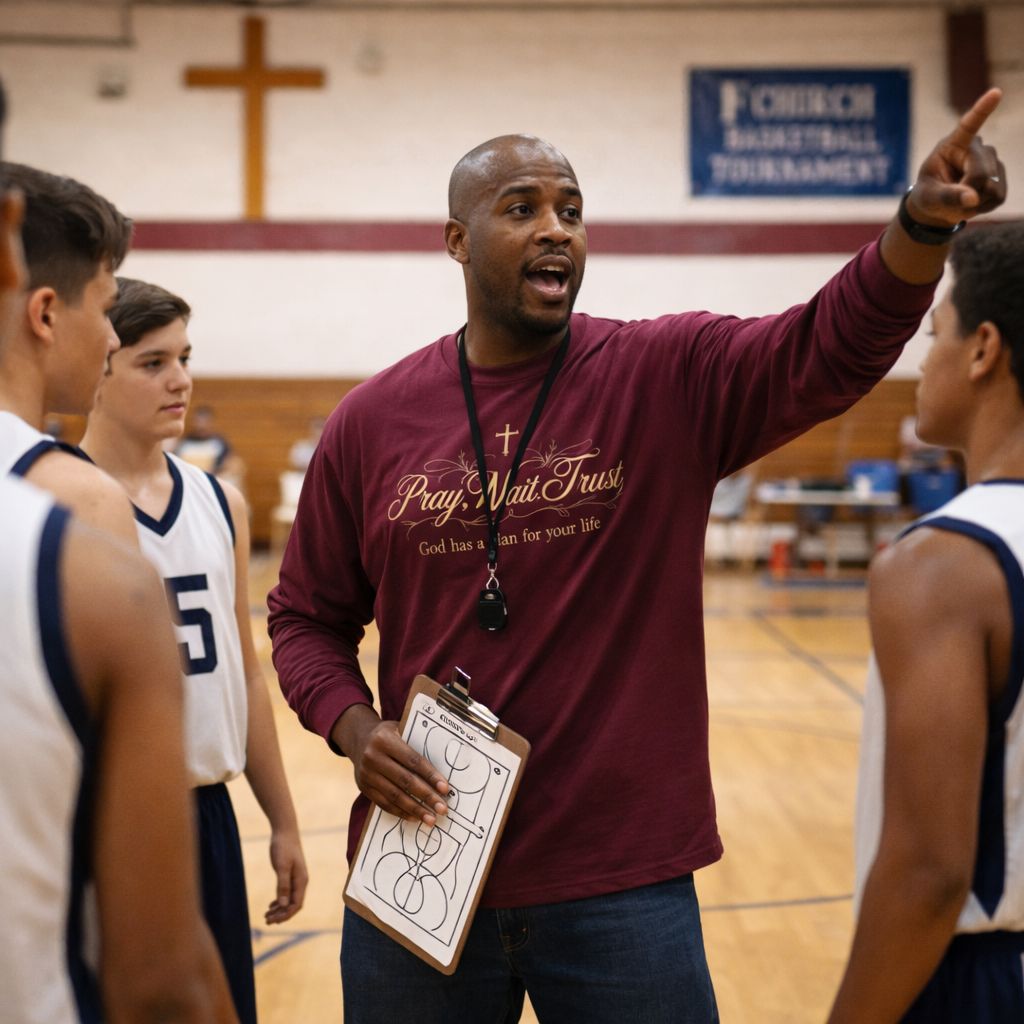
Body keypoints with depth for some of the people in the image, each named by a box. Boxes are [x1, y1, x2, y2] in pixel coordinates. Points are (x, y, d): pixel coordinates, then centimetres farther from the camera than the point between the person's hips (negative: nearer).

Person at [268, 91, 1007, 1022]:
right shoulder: (372, 421, 0)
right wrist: (353, 725, -10)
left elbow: (829, 350, -19)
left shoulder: (669, 380, -3)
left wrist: (923, 223, -37)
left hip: (624, 884, -1)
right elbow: (306, 615, 8)